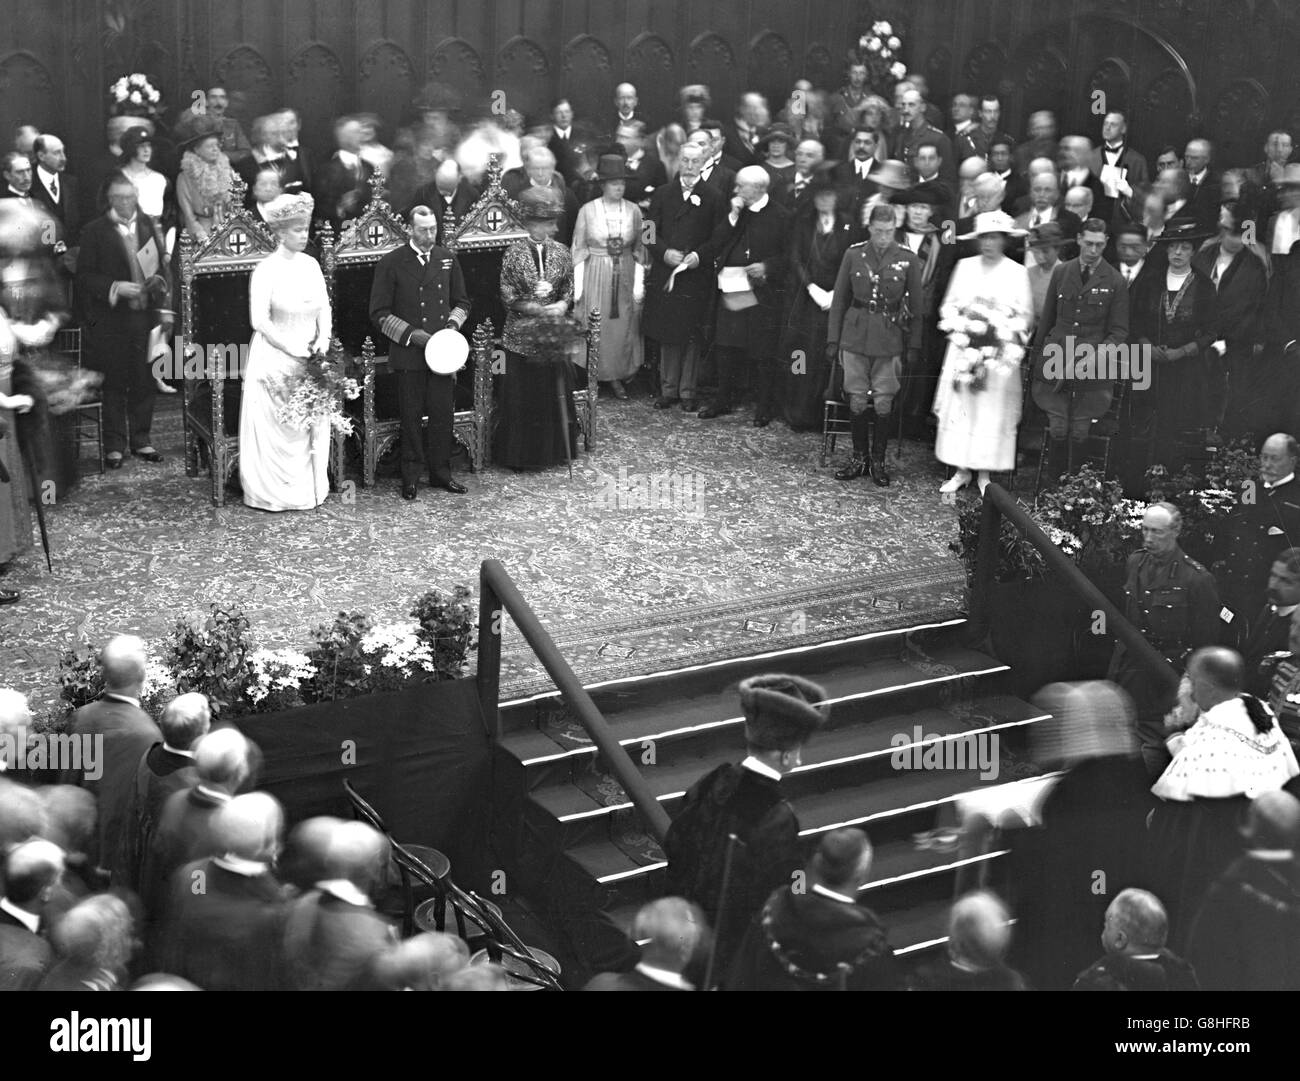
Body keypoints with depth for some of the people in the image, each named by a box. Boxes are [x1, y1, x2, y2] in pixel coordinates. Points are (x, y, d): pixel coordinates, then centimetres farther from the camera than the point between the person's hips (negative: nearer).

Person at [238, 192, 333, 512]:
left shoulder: (311, 264, 6)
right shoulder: (266, 270, -11)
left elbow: (324, 308, 11)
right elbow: (260, 320, -15)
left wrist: (322, 340, -6)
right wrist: (292, 348, -17)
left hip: (309, 359, 6)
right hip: (275, 361, -5)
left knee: (312, 423, 8)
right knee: (276, 427, -1)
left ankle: (310, 487, 19)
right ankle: (273, 492, 8)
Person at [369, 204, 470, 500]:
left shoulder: (448, 259, 8)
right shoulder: (391, 264, -4)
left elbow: (462, 302, 18)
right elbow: (379, 313, -4)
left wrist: (453, 323, -2)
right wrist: (410, 334, -13)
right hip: (408, 354, -3)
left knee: (443, 414, 6)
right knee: (412, 416, 3)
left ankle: (441, 473, 18)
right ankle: (411, 477, 14)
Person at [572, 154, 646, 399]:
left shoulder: (633, 210, 2)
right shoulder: (587, 210, -4)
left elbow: (639, 250, 6)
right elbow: (578, 250, -1)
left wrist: (639, 284, 0)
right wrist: (578, 286, -6)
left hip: (625, 277, 2)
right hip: (595, 276, -2)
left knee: (624, 326, 4)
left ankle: (617, 377, 14)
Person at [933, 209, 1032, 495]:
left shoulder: (1017, 272, 2)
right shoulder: (964, 267, 9)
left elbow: (1023, 315, 2)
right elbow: (949, 305, 11)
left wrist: (1006, 336, -14)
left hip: (1000, 350, -2)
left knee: (992, 411, -3)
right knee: (958, 407, 0)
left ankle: (985, 474, 4)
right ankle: (961, 470, 8)